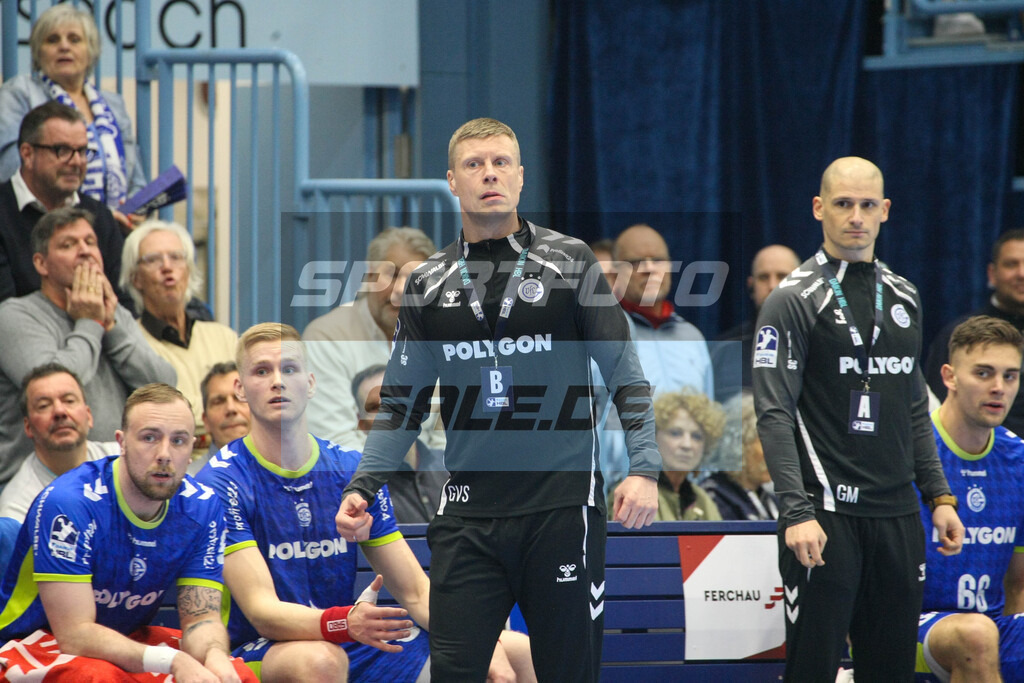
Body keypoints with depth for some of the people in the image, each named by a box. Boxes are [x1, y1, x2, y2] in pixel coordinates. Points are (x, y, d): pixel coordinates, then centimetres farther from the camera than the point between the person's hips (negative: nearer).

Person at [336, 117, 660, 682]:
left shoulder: (569, 263, 3)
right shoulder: (429, 285, 11)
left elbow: (626, 375, 2)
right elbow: (402, 402, 16)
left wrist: (643, 468, -9)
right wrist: (363, 487, 4)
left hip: (563, 507, -2)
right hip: (468, 513, 2)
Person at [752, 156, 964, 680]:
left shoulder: (903, 297, 15)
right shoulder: (793, 301, -5)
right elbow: (775, 415, -11)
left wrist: (939, 497, 14)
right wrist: (797, 512, -20)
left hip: (898, 517, 6)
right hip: (826, 515, -6)